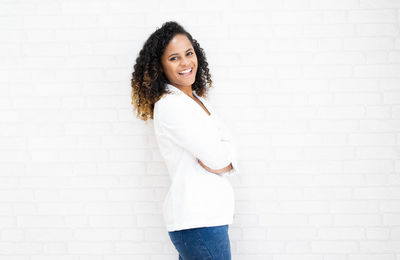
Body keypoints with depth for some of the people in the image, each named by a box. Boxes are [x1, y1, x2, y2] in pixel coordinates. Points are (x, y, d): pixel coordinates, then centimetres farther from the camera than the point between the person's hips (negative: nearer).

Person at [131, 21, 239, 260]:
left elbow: (230, 149, 10)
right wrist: (217, 158, 5)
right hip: (198, 221, -9)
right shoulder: (169, 106, -13)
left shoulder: (200, 101, 16)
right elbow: (215, 156, -17)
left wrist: (223, 164, -11)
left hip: (210, 214, 9)